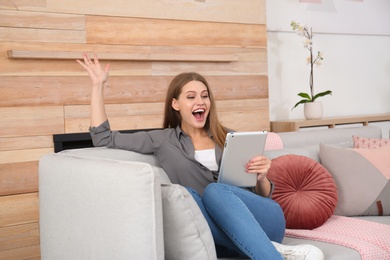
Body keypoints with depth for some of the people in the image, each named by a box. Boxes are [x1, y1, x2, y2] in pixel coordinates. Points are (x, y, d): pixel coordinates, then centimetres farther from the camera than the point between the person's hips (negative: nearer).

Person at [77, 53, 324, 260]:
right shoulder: (164, 140, 13)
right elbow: (103, 138, 7)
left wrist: (262, 177, -7)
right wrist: (98, 84, 6)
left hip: (265, 222, 0)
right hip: (224, 237, 0)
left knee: (214, 190, -28)